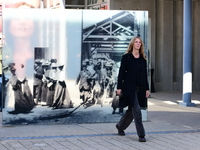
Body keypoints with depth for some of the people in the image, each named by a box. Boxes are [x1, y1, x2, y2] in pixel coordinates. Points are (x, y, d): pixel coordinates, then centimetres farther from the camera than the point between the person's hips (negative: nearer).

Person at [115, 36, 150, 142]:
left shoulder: (143, 59, 11)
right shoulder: (126, 57, -2)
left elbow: (145, 74, 13)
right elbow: (121, 72, -4)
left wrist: (147, 89, 10)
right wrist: (119, 87, -8)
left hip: (140, 88, 5)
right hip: (129, 87, -5)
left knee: (132, 110, 13)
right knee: (136, 110, -10)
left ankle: (120, 126, 35)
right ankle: (141, 134, -6)